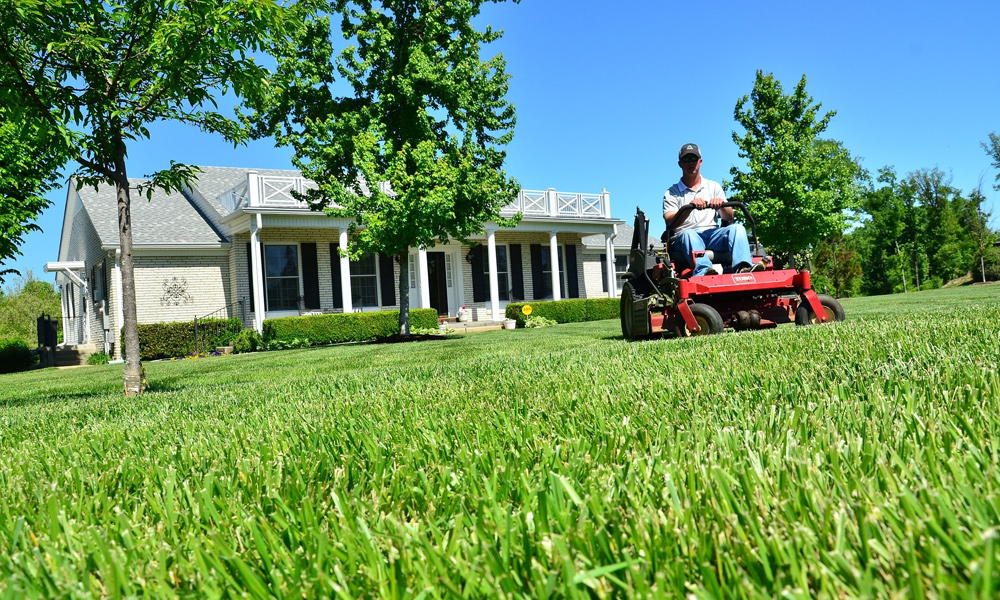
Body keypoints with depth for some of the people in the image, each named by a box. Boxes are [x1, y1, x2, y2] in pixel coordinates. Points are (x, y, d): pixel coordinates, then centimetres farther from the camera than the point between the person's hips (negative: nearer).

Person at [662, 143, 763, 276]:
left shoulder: (713, 187, 22)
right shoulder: (671, 193, 12)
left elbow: (729, 218, 12)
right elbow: (670, 223, -6)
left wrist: (721, 204, -11)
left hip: (712, 235, 3)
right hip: (685, 238, -3)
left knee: (737, 228, -24)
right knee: (688, 234, -36)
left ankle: (742, 268, -48)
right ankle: (703, 271, -61)